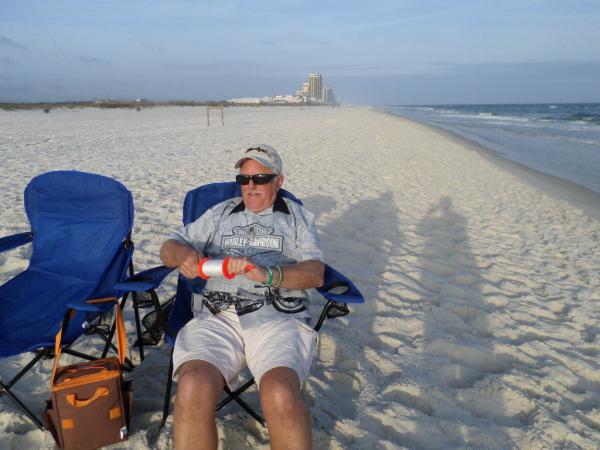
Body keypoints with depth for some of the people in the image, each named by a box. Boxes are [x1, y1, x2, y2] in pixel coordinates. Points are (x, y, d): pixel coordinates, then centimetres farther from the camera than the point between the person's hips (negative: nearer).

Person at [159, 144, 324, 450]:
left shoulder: (297, 216, 18)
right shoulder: (221, 213, 25)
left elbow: (315, 274, 3)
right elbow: (168, 247, 22)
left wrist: (267, 273, -16)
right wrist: (183, 254, -4)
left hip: (277, 317, -1)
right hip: (217, 317, 2)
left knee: (281, 396, -32)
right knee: (193, 390, -30)